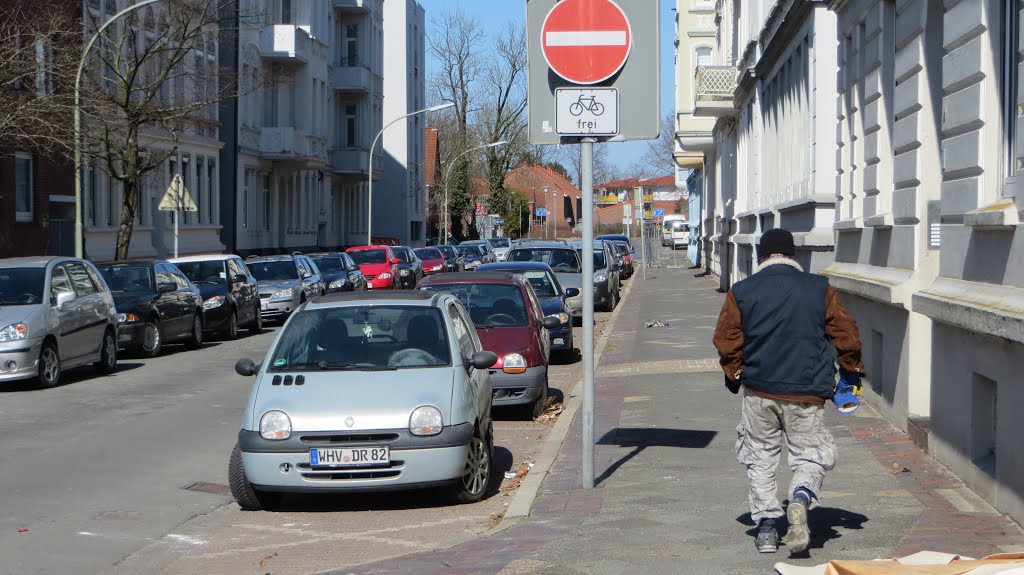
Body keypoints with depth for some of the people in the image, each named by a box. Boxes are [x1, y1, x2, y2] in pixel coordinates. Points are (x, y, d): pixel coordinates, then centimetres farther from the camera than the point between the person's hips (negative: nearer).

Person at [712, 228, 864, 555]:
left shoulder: (741, 292, 1)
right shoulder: (820, 289, 0)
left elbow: (726, 340, 3)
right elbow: (846, 334, 4)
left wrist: (733, 375, 21)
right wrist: (851, 371, 19)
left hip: (759, 392, 1)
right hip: (807, 393, -1)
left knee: (760, 459, 15)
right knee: (811, 456, 10)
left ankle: (766, 525, 9)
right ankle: (801, 498, -20)